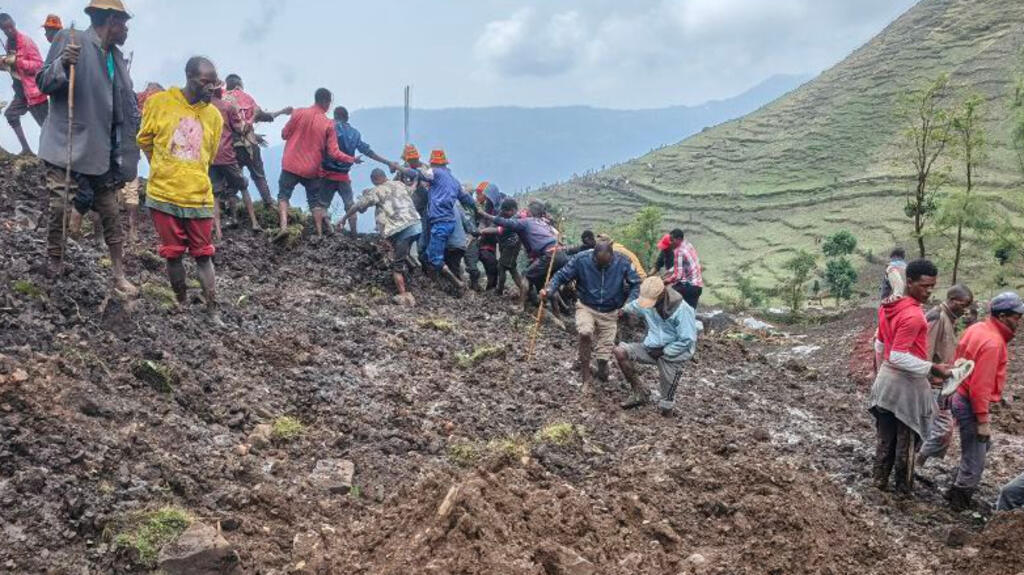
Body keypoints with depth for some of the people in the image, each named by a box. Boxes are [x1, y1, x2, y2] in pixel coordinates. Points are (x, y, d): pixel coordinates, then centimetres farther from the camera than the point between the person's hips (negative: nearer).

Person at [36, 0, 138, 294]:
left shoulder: (117, 57, 13)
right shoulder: (70, 40, -5)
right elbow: (44, 84, -7)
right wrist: (63, 64, -26)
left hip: (100, 152, 6)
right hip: (66, 149, -6)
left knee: (111, 215, 8)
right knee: (60, 208, -9)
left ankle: (119, 276, 15)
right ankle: (53, 270, 6)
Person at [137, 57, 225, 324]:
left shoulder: (214, 115, 1)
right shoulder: (159, 102, -5)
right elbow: (145, 140, 9)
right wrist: (164, 170, 13)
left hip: (199, 198, 1)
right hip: (163, 195, -1)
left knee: (203, 255, 6)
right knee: (173, 254, 9)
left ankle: (213, 311, 10)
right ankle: (181, 302, 26)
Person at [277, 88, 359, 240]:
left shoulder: (298, 113, -5)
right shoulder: (328, 124, -6)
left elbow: (284, 134, 3)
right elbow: (334, 152, -6)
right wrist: (352, 159, 7)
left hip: (291, 165, 0)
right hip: (312, 170, 0)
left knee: (284, 195, 7)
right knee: (315, 201, 13)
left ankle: (284, 226, -13)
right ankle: (320, 234, 10)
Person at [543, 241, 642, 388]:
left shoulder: (622, 262, -18)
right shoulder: (581, 260, -21)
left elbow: (636, 283, -6)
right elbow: (562, 276, -11)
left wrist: (628, 304, -20)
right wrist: (549, 290, -29)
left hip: (610, 312, 1)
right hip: (586, 307, -1)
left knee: (604, 352, 3)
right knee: (585, 332, -31)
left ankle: (602, 373, 40)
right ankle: (586, 376, -15)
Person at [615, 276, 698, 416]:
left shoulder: (681, 310, -27)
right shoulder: (647, 300, -8)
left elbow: (687, 341, -23)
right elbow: (634, 306, 18)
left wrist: (663, 351, -19)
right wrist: (623, 309, 37)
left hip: (673, 354, -6)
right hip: (653, 347, 6)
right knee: (620, 351, -11)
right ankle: (639, 393, -3)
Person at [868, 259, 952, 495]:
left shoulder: (887, 308, 3)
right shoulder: (913, 316, -25)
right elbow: (898, 357, -29)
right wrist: (932, 368, -25)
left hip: (886, 378, 8)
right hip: (907, 383, -8)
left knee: (885, 436, 18)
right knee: (907, 438, 9)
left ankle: (880, 479, 28)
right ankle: (904, 486, 21)